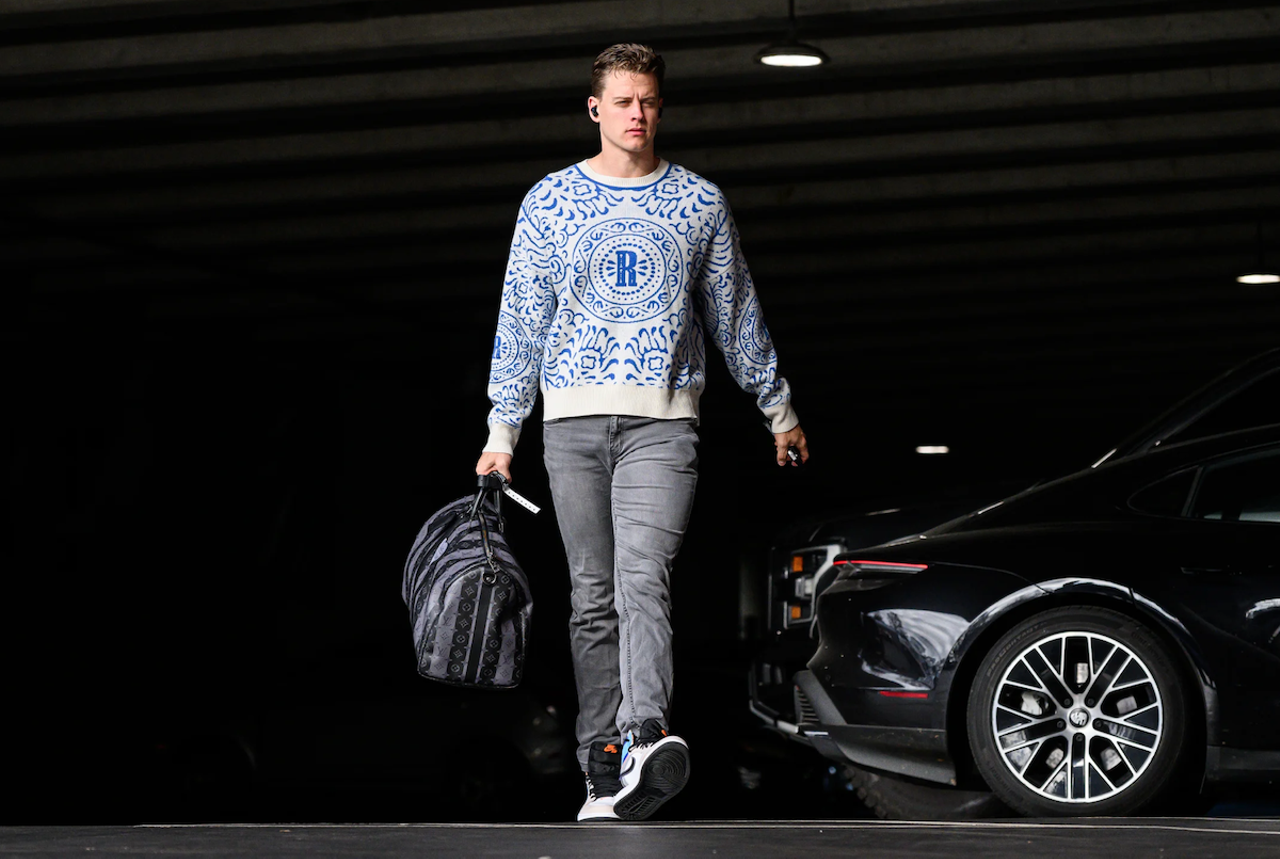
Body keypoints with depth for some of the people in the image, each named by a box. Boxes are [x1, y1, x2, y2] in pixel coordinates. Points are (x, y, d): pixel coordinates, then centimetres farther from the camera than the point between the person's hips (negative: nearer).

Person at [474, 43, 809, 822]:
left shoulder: (700, 203, 8)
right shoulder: (550, 201, 8)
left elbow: (736, 313, 18)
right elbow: (521, 319, 11)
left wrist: (779, 409, 22)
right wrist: (503, 429, 7)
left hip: (663, 421, -2)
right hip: (573, 418, 2)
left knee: (643, 580, -21)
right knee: (593, 598, 2)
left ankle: (646, 742, -36)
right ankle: (605, 772, 5)